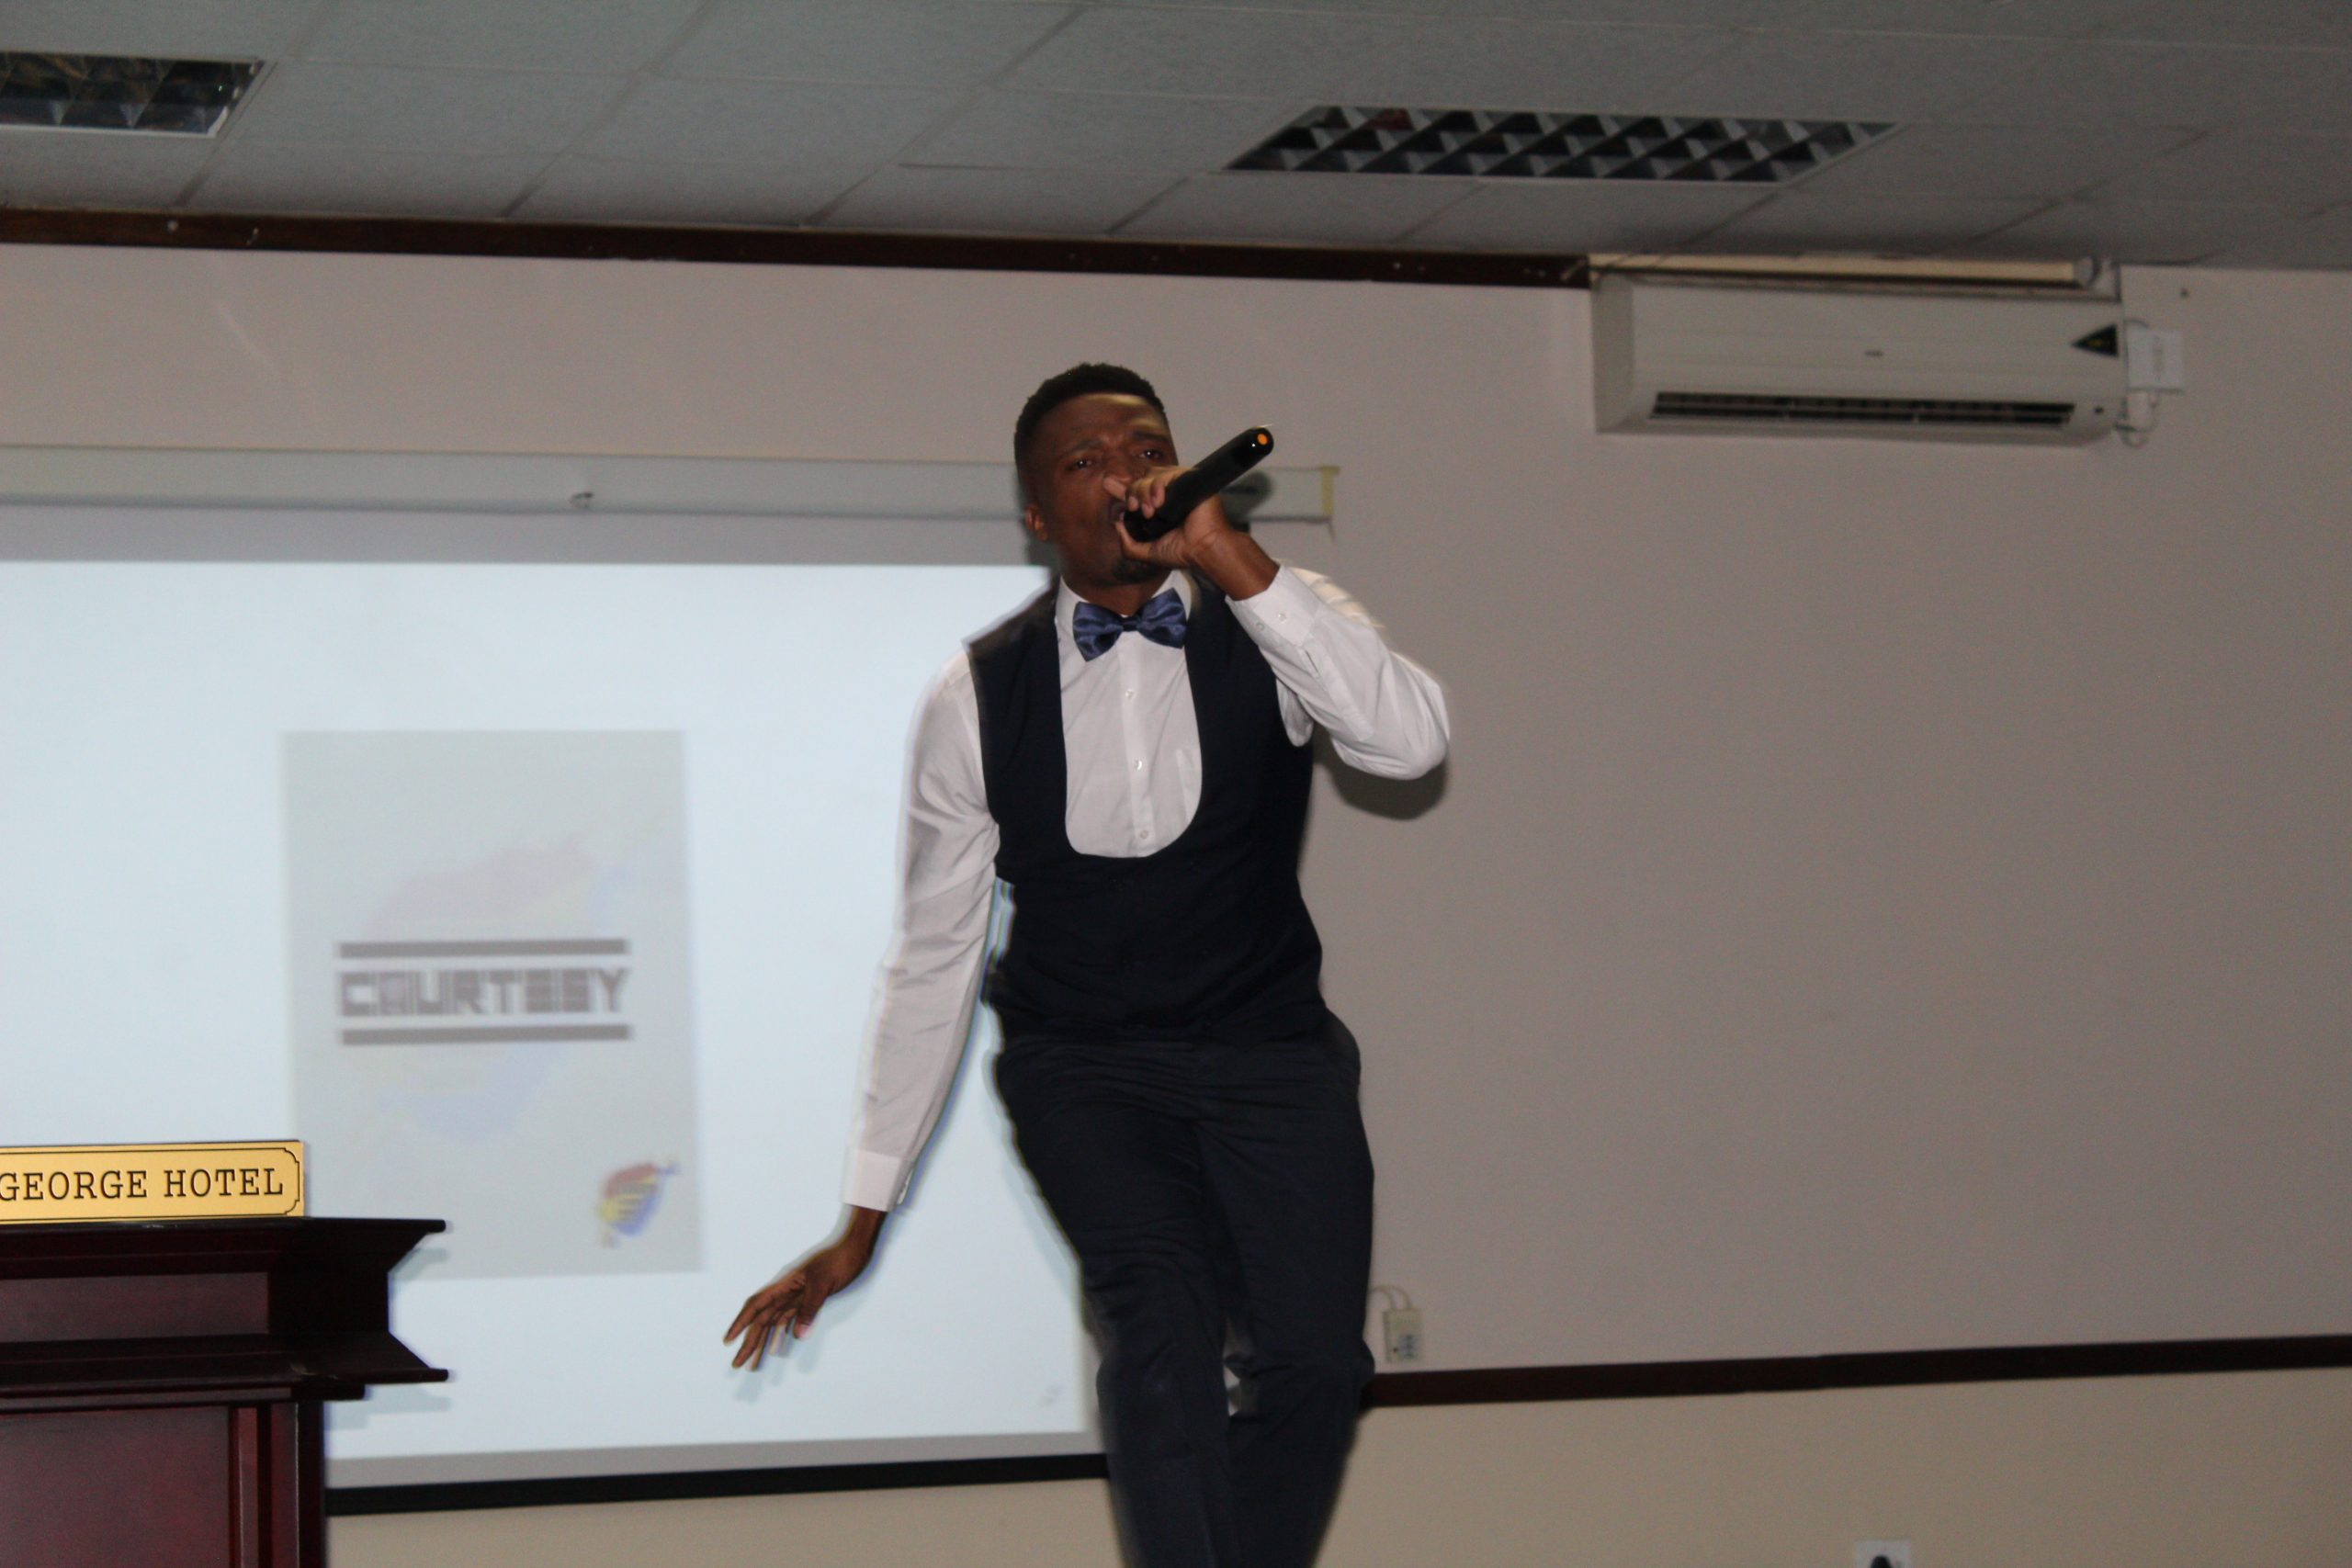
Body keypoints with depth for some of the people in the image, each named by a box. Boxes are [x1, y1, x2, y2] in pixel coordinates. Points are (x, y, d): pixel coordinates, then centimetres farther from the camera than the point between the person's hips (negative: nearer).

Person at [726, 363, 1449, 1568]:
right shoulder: (980, 697, -4)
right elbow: (933, 958, 2)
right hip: (1081, 1070, -1)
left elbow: (1411, 743, -24)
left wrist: (1232, 561, -29)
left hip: (1266, 1050, 1)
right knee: (1160, 1316, -24)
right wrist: (863, 1218, 1)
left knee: (1317, 1358, -11)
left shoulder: (1271, 627, -3)